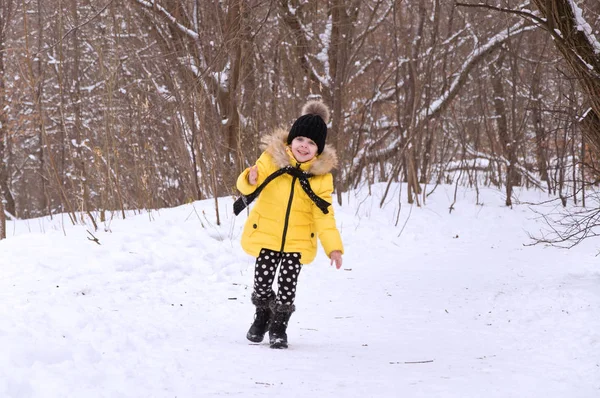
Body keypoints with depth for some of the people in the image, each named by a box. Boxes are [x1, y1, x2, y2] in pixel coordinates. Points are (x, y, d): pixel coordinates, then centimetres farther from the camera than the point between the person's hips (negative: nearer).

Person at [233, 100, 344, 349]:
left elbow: (324, 214, -6)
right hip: (266, 235, 0)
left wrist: (333, 246, -16)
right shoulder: (272, 159, -9)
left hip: (297, 241, 0)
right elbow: (249, 188, -8)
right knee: (262, 282, 0)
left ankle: (279, 328, 13)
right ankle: (262, 317, 30)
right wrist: (250, 180, -34)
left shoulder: (321, 175, -6)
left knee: (287, 286, -8)